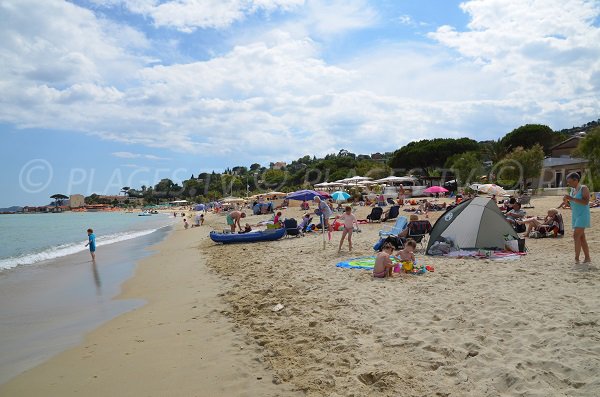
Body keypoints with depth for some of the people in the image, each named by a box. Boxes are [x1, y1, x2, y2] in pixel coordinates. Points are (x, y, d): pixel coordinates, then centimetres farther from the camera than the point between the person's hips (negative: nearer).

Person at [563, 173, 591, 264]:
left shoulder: (584, 188, -11)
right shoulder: (572, 189, 11)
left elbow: (586, 202, -23)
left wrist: (572, 198, -27)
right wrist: (566, 200, -2)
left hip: (583, 215, -8)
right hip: (575, 216, 8)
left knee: (576, 236, -15)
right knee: (581, 238, 11)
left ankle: (576, 258, -13)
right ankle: (587, 258, 18)